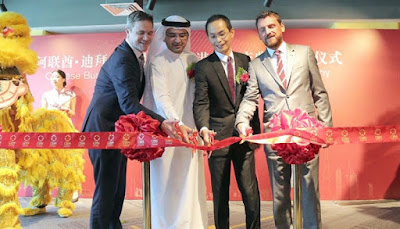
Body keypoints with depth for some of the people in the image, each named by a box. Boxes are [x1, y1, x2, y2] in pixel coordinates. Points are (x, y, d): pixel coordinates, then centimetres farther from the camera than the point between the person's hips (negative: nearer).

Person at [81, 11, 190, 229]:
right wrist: (162, 123, -40)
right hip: (104, 129, -10)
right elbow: (129, 103, -32)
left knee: (117, 189, 16)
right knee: (106, 189, -4)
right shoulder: (122, 59, -20)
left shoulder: (136, 56, 10)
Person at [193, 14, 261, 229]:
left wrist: (256, 130, 8)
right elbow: (201, 103, -12)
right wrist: (204, 128, -30)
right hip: (218, 137, -2)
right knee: (220, 193, 10)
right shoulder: (203, 67, -3)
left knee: (250, 190, 5)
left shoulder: (245, 60, 8)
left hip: (244, 136, 2)